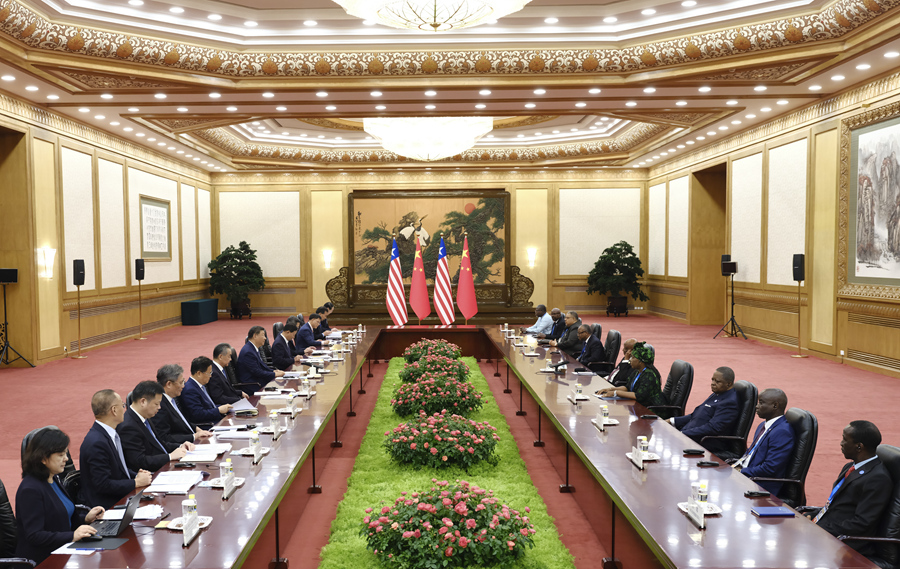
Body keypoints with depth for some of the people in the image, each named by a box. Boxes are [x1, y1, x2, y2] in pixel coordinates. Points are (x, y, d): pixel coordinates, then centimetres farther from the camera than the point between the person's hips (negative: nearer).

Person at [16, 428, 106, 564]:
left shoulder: (52, 480, 13)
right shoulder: (30, 490, -16)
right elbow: (34, 536, -21)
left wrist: (86, 518, 6)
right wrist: (72, 536, -28)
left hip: (62, 553, 9)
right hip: (40, 561, -8)